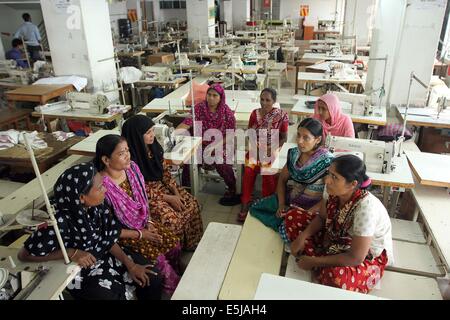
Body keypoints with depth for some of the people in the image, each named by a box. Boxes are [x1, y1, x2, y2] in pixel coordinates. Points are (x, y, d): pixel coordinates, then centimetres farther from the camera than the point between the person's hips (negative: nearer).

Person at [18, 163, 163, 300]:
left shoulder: (96, 205, -16)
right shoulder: (60, 222, -31)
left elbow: (108, 238, -4)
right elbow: (24, 255, -21)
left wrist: (130, 264, -11)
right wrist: (71, 253, -27)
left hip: (105, 256, 5)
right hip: (81, 272, -5)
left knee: (153, 279, -3)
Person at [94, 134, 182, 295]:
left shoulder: (132, 167, -9)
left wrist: (149, 223, -5)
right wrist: (140, 234, -16)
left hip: (143, 223, 7)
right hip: (123, 234, -6)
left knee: (174, 243, -3)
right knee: (157, 258, -15)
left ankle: (174, 276, 24)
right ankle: (172, 290, 13)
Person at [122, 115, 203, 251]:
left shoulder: (154, 146, -4)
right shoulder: (131, 158, -25)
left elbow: (164, 170, 4)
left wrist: (175, 192, -8)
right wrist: (167, 198, -19)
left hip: (161, 185, 7)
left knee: (191, 203, -5)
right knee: (171, 218, -24)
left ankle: (191, 243, 15)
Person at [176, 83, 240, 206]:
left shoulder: (227, 112, -10)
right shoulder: (199, 108, -5)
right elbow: (188, 121, -17)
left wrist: (216, 145, -18)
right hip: (202, 144, 2)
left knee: (221, 163, -28)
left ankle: (233, 189, -3)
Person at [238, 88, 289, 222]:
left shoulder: (282, 115, -5)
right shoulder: (255, 113, 4)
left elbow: (284, 138, -1)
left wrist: (271, 148, -14)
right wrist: (255, 144, -6)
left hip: (272, 150, -2)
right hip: (255, 148, 2)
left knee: (268, 173, -24)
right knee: (248, 170, -22)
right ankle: (245, 204, -11)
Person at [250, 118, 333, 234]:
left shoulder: (327, 162, -21)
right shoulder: (294, 153, -3)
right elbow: (282, 179, 7)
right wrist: (281, 204, -5)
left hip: (312, 207, -6)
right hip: (290, 199, 6)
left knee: (287, 230, -28)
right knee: (255, 207, 4)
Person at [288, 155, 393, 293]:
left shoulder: (366, 208, -37)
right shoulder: (335, 191, -17)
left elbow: (355, 258, -31)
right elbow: (321, 217, 3)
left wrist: (315, 261, -23)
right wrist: (302, 237, -13)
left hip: (367, 257, -7)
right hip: (337, 239, 7)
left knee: (336, 277, -40)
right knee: (293, 218, -1)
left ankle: (321, 268, -5)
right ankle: (323, 267, -7)